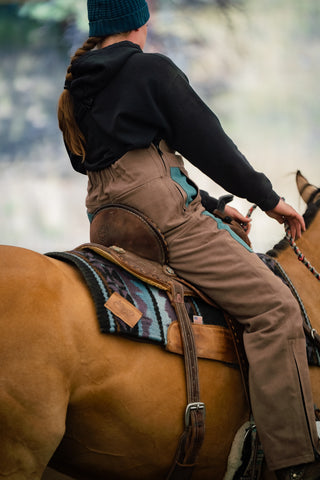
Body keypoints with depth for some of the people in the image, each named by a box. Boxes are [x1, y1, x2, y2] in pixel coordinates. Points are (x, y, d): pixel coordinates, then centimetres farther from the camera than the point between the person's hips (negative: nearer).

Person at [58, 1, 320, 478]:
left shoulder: (76, 90, 20)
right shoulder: (152, 68, -4)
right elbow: (208, 144, -5)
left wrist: (211, 207, 26)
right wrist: (269, 198, 5)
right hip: (164, 218, -9)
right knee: (275, 308, -15)